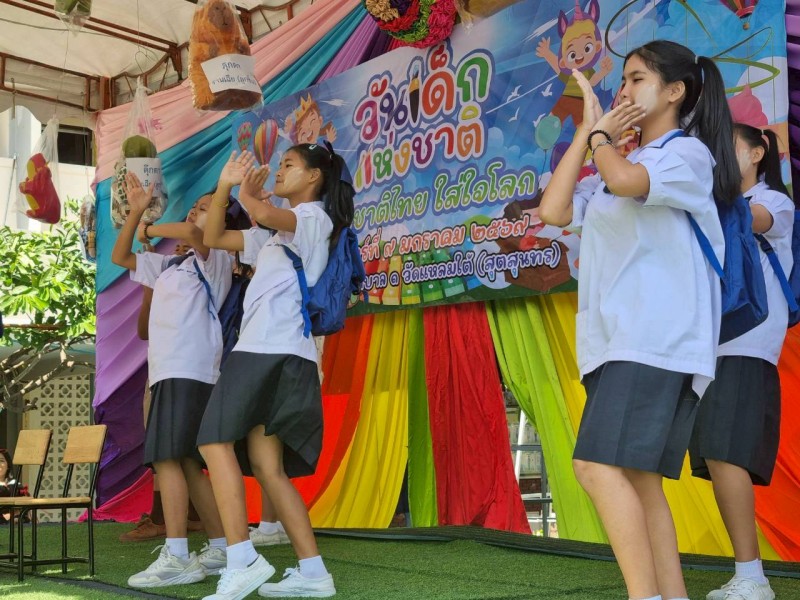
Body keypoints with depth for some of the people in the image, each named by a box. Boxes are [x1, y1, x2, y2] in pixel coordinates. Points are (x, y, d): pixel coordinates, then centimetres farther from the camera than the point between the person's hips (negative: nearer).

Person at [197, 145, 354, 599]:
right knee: (267, 466, 4)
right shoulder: (273, 234, 28)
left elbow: (264, 213, -21)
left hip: (276, 351, -9)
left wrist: (248, 194, 2)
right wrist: (225, 186, 15)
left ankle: (242, 560, -17)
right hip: (263, 351, 9)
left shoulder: (315, 216, -1)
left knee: (215, 440, -13)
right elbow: (214, 237, 28)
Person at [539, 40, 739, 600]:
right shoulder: (616, 167, 24)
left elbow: (626, 181, -22)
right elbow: (553, 210, 10)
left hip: (657, 337, -8)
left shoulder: (689, 153, 0)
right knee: (636, 476, 4)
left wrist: (600, 136, -2)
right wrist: (589, 133, 10)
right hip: (617, 338, 9)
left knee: (598, 464, -20)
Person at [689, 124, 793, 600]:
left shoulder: (776, 203, 6)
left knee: (724, 454, -18)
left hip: (746, 348, -7)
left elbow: (746, 218, -16)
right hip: (711, 348, 7)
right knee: (717, 460, 1)